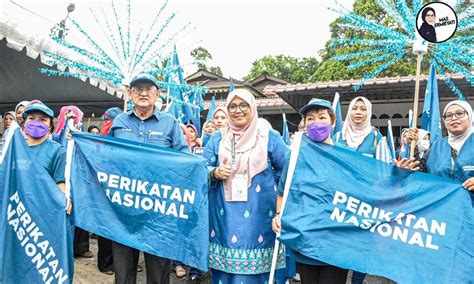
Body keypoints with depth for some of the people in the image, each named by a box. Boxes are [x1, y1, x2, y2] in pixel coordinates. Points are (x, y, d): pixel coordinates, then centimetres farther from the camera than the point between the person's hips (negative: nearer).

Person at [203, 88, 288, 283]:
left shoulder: (270, 137, 3)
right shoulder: (217, 139, 9)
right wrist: (215, 173, -10)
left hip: (259, 217, -1)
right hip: (224, 215, 2)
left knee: (254, 268, 1)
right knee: (224, 268, 5)